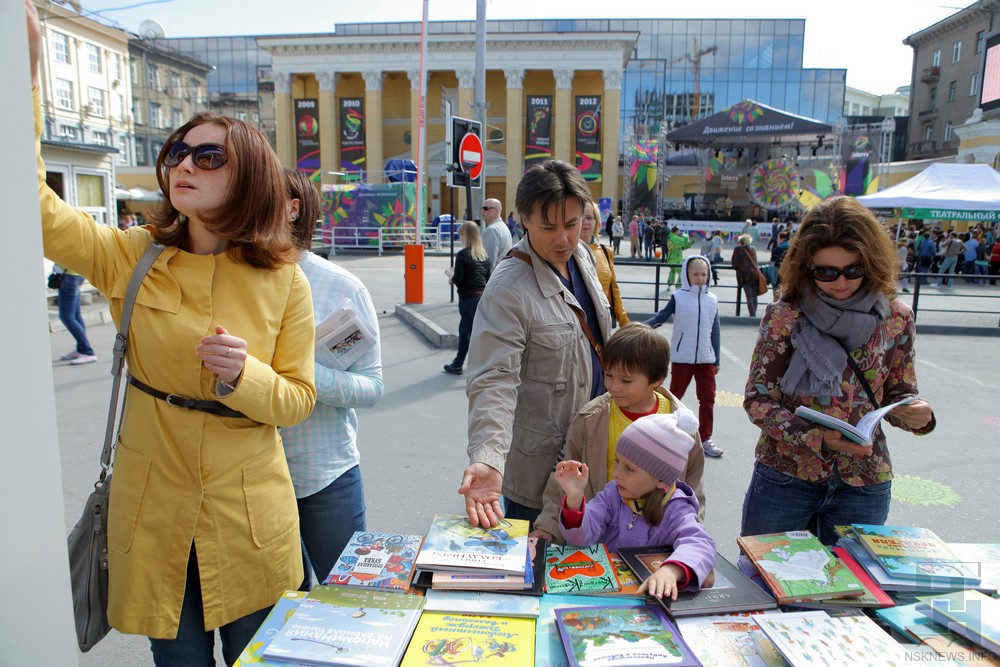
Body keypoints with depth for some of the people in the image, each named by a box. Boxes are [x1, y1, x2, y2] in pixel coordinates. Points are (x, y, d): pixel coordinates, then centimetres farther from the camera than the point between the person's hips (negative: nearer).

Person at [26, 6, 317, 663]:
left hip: (249, 521, -1)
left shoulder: (284, 282, -8)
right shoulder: (132, 258, -3)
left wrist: (243, 377, -24)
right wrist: (25, 69, -21)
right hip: (154, 513, 2)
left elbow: (298, 399, -4)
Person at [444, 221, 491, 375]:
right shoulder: (484, 254, 6)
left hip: (468, 298, -7)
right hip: (482, 297, 7)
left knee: (475, 333, 0)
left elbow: (458, 279, -15)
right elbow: (488, 278, 6)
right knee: (464, 330, 18)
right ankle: (457, 364, 27)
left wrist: (451, 279, 5)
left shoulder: (462, 255, -12)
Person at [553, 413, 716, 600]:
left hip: (645, 593, -1)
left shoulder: (675, 511, -9)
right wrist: (575, 497, -27)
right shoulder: (613, 493, -1)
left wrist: (670, 570, -46)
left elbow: (699, 543, -27)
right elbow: (582, 537, -9)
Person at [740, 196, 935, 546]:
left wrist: (917, 414, -17)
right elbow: (758, 398, -11)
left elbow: (898, 394, 6)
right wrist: (816, 437, -24)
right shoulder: (784, 315, -10)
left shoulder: (896, 318, -2)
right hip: (784, 476, -2)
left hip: (864, 483, 2)